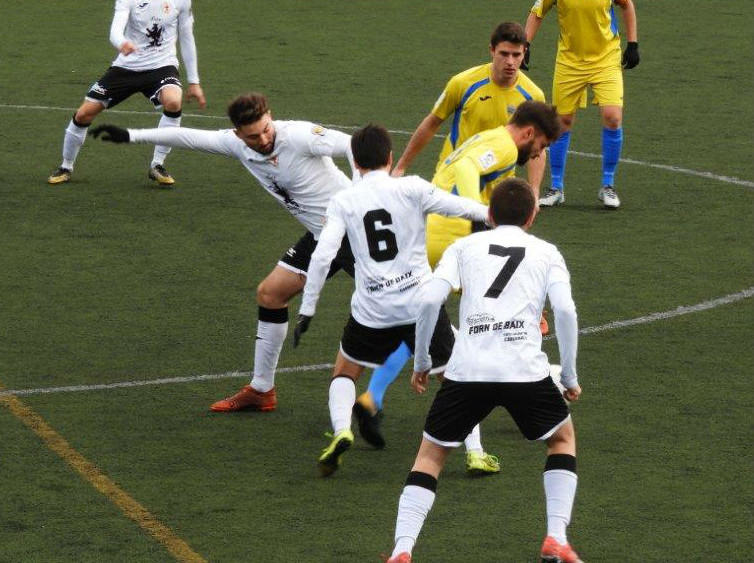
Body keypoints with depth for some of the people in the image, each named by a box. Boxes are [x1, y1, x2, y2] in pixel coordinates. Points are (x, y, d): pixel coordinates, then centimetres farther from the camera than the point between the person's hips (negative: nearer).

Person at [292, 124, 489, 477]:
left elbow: (322, 256, -5)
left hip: (371, 311, 1)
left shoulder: (343, 202, 1)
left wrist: (306, 311, 1)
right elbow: (460, 207, 2)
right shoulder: (411, 188, -3)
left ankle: (340, 429, -5)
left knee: (345, 371, 22)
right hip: (420, 301, -1)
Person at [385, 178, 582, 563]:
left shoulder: (464, 247, 17)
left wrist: (421, 362, 14)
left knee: (430, 455, 16)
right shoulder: (546, 253, 16)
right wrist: (569, 377, 9)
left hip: (466, 371, 0)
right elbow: (565, 310, 1)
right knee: (562, 438, 26)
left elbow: (428, 300, 3)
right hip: (525, 369, 0)